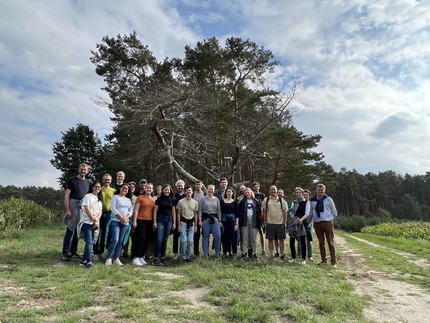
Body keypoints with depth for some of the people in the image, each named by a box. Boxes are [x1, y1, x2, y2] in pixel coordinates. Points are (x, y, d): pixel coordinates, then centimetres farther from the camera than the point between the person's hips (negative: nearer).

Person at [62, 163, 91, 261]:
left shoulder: (88, 182, 13)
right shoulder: (72, 180, -2)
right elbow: (66, 195, -6)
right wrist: (67, 209, -14)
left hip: (83, 208, 5)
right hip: (73, 206, -5)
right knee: (70, 230, -5)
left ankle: (73, 251, 20)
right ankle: (65, 253, 4)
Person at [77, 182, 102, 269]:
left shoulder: (99, 199, 18)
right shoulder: (88, 196, 0)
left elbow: (100, 211, 12)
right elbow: (87, 209, -9)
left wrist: (96, 221, -4)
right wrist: (94, 219, -10)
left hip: (95, 223, 6)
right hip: (87, 222, -6)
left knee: (89, 242, 6)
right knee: (89, 242, -11)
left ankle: (84, 260, 14)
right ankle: (89, 261, -6)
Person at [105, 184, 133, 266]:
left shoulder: (128, 200, 18)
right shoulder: (115, 197, 4)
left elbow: (131, 210, 12)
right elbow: (113, 208, -7)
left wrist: (126, 218, -6)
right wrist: (121, 217, -13)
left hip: (125, 222, 5)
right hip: (115, 221, -4)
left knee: (121, 241, 4)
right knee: (115, 240, -12)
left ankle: (116, 258, 11)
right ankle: (109, 258, 2)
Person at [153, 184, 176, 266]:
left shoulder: (172, 200, 9)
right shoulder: (159, 199, 1)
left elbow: (173, 212, 13)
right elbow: (155, 211, 1)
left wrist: (174, 223, 9)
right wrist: (154, 222, -6)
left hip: (169, 220, 3)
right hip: (160, 219, -3)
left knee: (165, 240, 7)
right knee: (159, 240, -9)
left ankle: (163, 258, 15)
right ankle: (156, 258, 0)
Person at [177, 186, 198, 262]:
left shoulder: (195, 202, 5)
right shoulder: (181, 201, -1)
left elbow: (195, 215, 10)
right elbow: (179, 214, 1)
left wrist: (195, 226, 8)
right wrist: (179, 225, -4)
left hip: (191, 223, 2)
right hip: (183, 222, -2)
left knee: (190, 241, -2)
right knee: (183, 240, -6)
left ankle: (188, 256, 18)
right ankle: (183, 256, 13)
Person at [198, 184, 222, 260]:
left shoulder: (216, 199, 12)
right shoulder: (203, 199, 4)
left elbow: (219, 211, 13)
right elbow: (200, 210, 1)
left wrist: (220, 221, 8)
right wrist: (200, 220, -8)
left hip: (215, 219, 2)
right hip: (205, 219, -2)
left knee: (218, 236, -7)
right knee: (205, 237, 2)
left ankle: (217, 254, 6)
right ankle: (206, 255, 12)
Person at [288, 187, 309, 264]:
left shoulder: (306, 202, 3)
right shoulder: (294, 202, 15)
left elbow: (307, 213, -5)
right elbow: (291, 212, 11)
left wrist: (301, 219, -22)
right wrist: (294, 218, -8)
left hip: (302, 223, -3)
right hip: (294, 223, 3)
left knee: (303, 241, 0)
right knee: (291, 240, 1)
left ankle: (303, 259, 10)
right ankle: (293, 258, 14)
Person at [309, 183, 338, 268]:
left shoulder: (328, 199, -3)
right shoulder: (312, 200, 4)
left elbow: (334, 210, 7)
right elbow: (311, 212, 15)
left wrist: (332, 217, 13)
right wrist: (312, 220, 12)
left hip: (327, 222, -3)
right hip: (317, 223, 3)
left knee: (331, 242, 1)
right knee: (321, 243, 10)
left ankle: (334, 262, 9)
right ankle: (324, 260, 21)